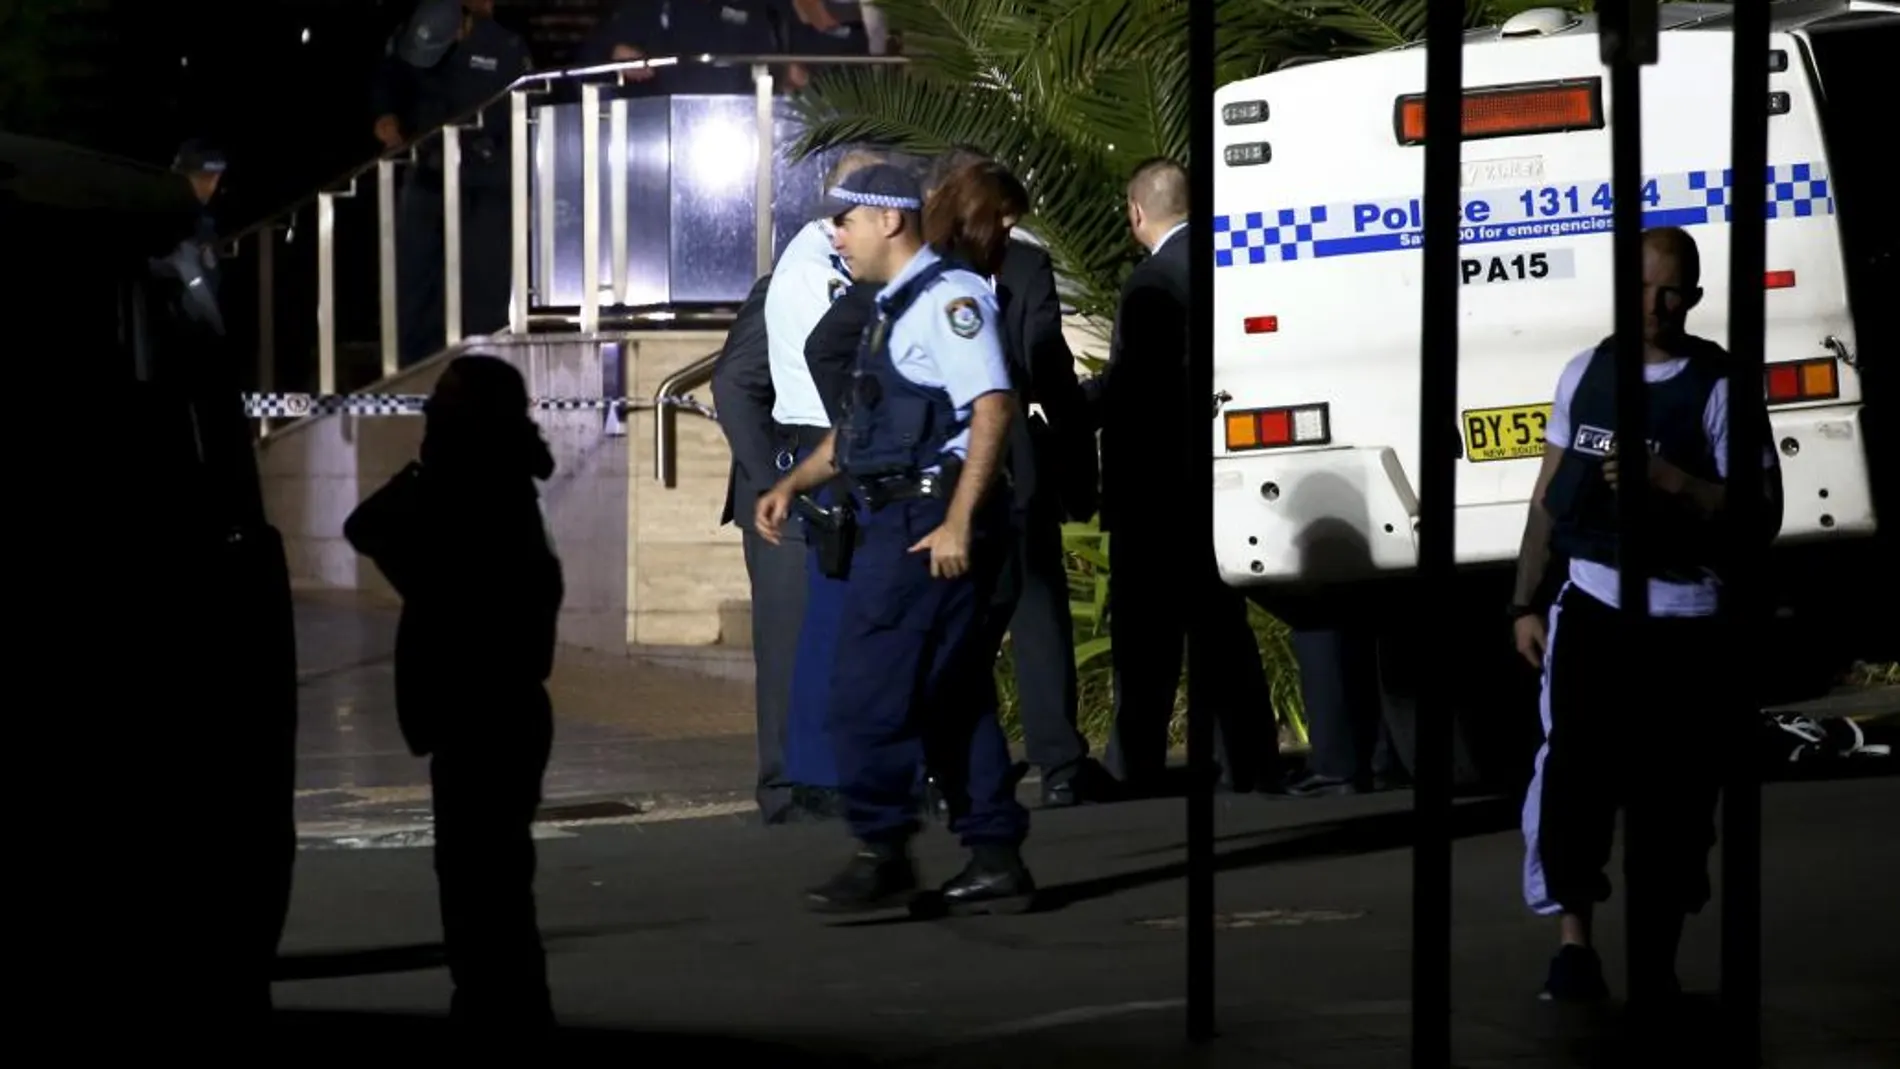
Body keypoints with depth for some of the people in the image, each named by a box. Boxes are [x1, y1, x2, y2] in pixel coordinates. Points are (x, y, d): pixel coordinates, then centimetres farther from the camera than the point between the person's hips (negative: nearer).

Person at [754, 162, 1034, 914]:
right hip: (901, 520, 10)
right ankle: (996, 861, 12)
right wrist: (794, 485, 17)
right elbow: (861, 426, 28)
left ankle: (881, 855, -5)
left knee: (869, 691, -9)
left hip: (931, 526, -10)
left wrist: (958, 524, -24)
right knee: (952, 695, 9)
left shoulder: (948, 296, -11)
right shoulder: (894, 309, 19)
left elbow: (992, 408, -20)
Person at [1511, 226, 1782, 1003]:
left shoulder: (1719, 388, -4)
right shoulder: (1584, 373, 8)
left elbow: (1762, 517, -8)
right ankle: (1574, 941, -15)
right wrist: (1526, 602, 11)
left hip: (1681, 619, -2)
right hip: (1591, 603, 2)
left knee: (1671, 793, 3)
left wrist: (1668, 480, -21)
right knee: (1574, 766, -15)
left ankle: (1655, 965, 14)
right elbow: (1550, 495, 14)